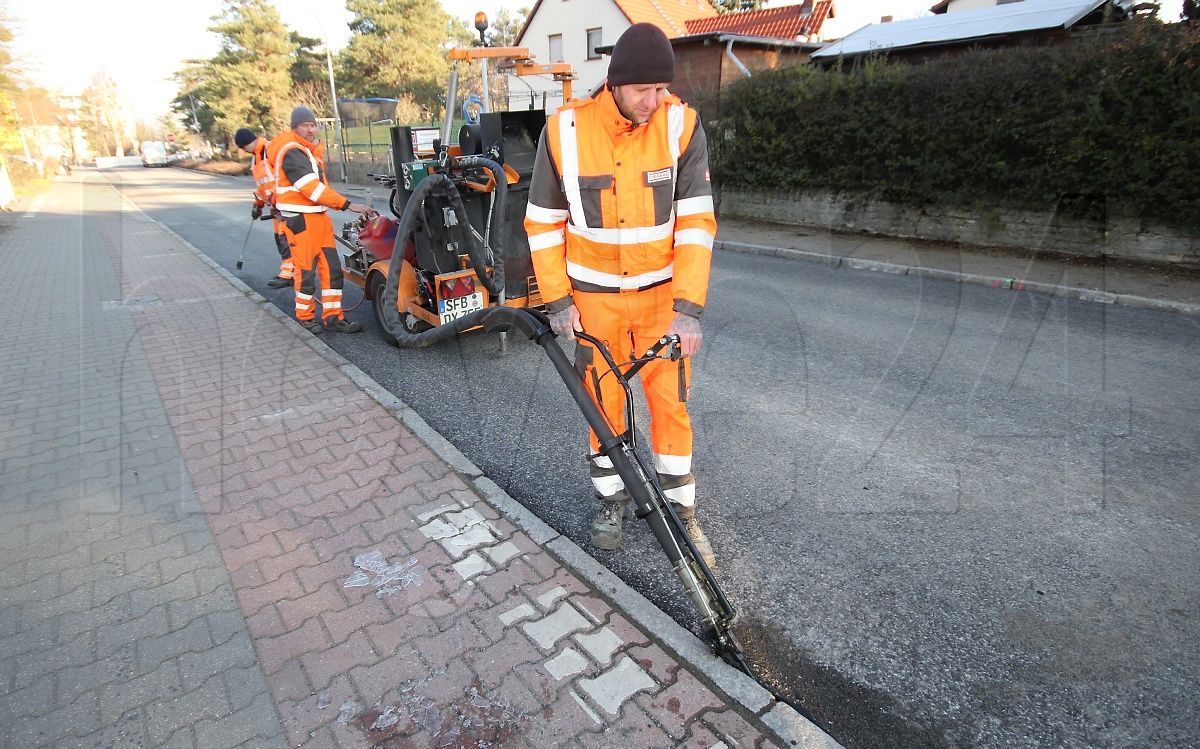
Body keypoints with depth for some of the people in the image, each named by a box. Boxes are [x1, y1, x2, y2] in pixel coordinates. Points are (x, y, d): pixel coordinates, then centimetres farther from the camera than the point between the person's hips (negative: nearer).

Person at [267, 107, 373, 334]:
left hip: (318, 216, 9)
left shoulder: (311, 150, 18)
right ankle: (305, 317, 12)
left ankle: (333, 317, 9)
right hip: (301, 219, -9)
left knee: (331, 268, 5)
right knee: (306, 270, -2)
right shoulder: (292, 152, -13)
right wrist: (347, 205, -25)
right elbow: (312, 188, -22)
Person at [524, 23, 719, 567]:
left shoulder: (681, 125, -9)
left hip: (662, 295, 0)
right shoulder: (566, 129, -10)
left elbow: (696, 221, -11)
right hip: (594, 297, 0)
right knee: (604, 404, 10)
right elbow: (543, 222, -2)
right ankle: (612, 498, 32)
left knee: (671, 404, 4)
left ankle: (681, 510, 24)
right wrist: (557, 300, -5)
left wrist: (688, 308, -18)